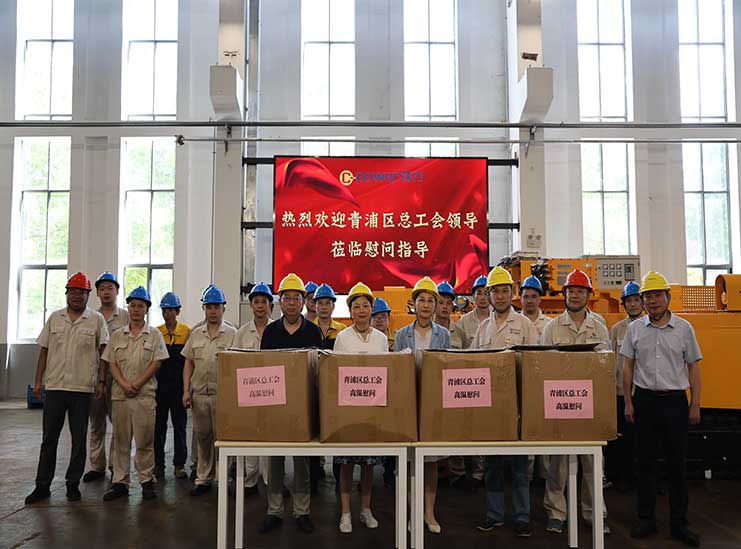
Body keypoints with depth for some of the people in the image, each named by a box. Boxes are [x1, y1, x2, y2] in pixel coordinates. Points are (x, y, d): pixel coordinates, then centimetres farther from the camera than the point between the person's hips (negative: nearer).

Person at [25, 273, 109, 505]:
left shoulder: (96, 319, 1)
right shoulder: (54, 318, 9)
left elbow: (103, 353, -1)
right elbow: (44, 350, 11)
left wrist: (101, 381, -7)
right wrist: (38, 381, 7)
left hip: (82, 389, -2)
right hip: (54, 386, 2)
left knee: (79, 439, 6)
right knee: (49, 438, 7)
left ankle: (73, 484, 16)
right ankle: (42, 485, 17)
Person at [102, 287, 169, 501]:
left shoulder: (154, 335, 3)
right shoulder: (117, 335, 11)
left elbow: (155, 363, -3)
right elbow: (112, 364, 6)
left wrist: (137, 384, -12)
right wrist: (124, 384, -9)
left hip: (145, 395, -3)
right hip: (120, 394, 3)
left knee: (145, 441, 0)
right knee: (121, 441, 8)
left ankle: (147, 481, 10)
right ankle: (120, 482, 16)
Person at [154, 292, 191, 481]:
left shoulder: (187, 332, 0)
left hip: (179, 385, -1)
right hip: (159, 384, 2)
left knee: (180, 425, 3)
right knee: (158, 424, 7)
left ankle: (180, 464, 12)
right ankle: (158, 464, 17)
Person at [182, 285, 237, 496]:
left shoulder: (232, 334, -2)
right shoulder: (196, 334, 11)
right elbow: (188, 363, 13)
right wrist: (186, 390, 5)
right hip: (199, 394, 4)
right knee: (202, 437, 12)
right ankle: (203, 478, 23)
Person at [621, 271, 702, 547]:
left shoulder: (683, 328, 2)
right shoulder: (635, 328, 4)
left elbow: (693, 367, 5)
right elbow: (627, 367, 6)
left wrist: (695, 405, 1)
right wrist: (628, 402, 1)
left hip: (675, 400, -1)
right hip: (644, 400, 1)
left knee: (677, 463, 5)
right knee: (646, 462, 8)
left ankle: (679, 524, 17)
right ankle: (646, 519, 19)